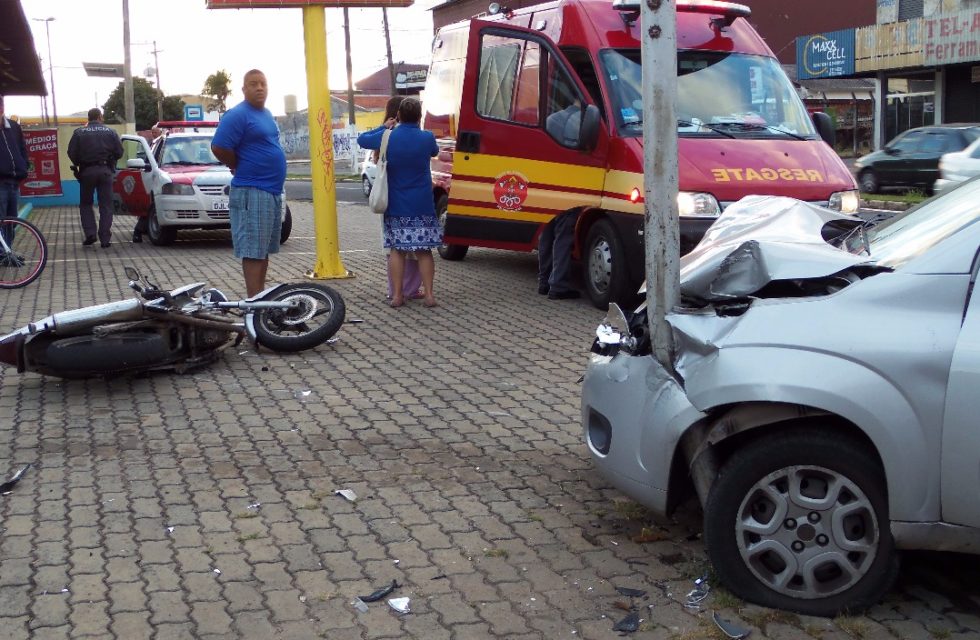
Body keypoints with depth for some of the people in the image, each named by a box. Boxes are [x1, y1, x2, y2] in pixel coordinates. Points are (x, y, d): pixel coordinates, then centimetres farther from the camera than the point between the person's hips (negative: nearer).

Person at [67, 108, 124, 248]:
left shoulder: (79, 132, 1)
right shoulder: (110, 132, 3)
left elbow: (72, 153, -4)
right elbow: (119, 152, 0)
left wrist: (78, 164, 14)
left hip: (87, 171, 0)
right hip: (105, 171, 0)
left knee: (85, 203, 14)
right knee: (106, 206, 4)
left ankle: (90, 233, -1)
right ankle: (105, 239, 0)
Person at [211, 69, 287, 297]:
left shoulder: (267, 114, 15)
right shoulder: (237, 115, -12)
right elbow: (219, 148, -18)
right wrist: (242, 168, -4)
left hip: (273, 191, 9)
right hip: (251, 192, -9)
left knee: (265, 248, 13)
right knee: (253, 251, -9)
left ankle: (262, 295, 21)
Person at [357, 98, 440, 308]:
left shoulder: (387, 137, -5)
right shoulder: (427, 138, -7)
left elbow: (362, 139, 13)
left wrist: (384, 127, 23)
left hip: (396, 207, 1)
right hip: (422, 207, -1)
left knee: (397, 250, 8)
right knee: (424, 251, 4)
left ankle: (397, 295, 8)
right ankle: (429, 294, 2)